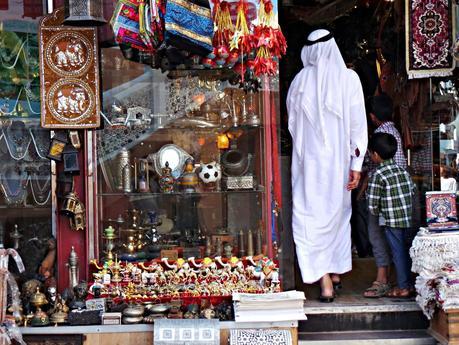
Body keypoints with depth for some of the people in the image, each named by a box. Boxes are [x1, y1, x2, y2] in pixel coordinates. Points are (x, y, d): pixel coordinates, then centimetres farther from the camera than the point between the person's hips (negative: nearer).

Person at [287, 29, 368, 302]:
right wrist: (357, 164, -3)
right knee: (338, 213, 17)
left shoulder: (301, 80, -3)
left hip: (308, 159, -1)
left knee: (311, 215, 0)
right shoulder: (349, 78, -5)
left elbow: (292, 121, 7)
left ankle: (324, 279, -9)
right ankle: (336, 271, 28)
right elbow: (358, 124, -6)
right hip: (338, 159, 1)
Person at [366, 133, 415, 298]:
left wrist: (378, 213, 5)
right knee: (406, 250, 15)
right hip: (407, 219, 6)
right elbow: (412, 190, 11)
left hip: (391, 221, -6)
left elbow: (372, 204, -15)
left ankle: (403, 288, 6)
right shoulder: (402, 170, 6)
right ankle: (409, 283, 23)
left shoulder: (378, 175, -14)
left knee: (398, 253, 1)